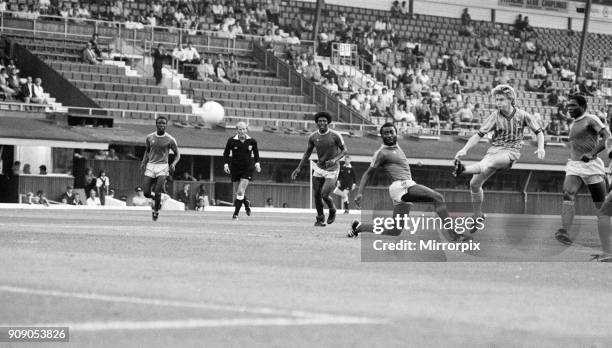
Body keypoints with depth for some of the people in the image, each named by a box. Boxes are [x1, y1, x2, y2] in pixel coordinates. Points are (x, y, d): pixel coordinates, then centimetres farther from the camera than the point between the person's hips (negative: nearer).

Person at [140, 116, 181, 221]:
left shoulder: (170, 140, -5)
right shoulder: (149, 137, 3)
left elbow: (177, 154, 4)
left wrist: (173, 164, -14)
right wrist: (143, 162, 4)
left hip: (163, 166, -3)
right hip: (150, 165, 3)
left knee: (158, 192, -15)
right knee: (146, 193, -5)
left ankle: (156, 211, 9)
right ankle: (155, 199, 29)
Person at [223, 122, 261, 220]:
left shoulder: (252, 141, -4)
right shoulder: (231, 141, -5)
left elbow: (256, 153, 14)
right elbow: (226, 154, 7)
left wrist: (257, 163, 1)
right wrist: (226, 164, -6)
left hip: (247, 169, -2)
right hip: (235, 169, 2)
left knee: (240, 191, -15)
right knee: (236, 193, 7)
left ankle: (236, 213, -6)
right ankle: (246, 203, 37)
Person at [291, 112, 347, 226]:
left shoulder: (335, 135, -14)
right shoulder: (313, 136, -2)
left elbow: (344, 150, -5)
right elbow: (308, 153, 10)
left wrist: (335, 159, -23)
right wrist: (299, 168, 5)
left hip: (332, 169, -4)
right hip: (319, 168, 4)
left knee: (324, 195, -15)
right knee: (317, 195, 3)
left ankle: (332, 211, 16)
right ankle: (320, 218, 24)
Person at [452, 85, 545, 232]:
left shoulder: (522, 115, -2)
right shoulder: (495, 116, -1)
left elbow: (538, 131, 9)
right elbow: (479, 134, -6)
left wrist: (540, 148, -9)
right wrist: (465, 149, -19)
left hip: (511, 152, -3)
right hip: (494, 150, 3)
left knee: (490, 162, -37)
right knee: (474, 183, -3)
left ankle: (463, 170, -61)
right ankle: (478, 216, 15)